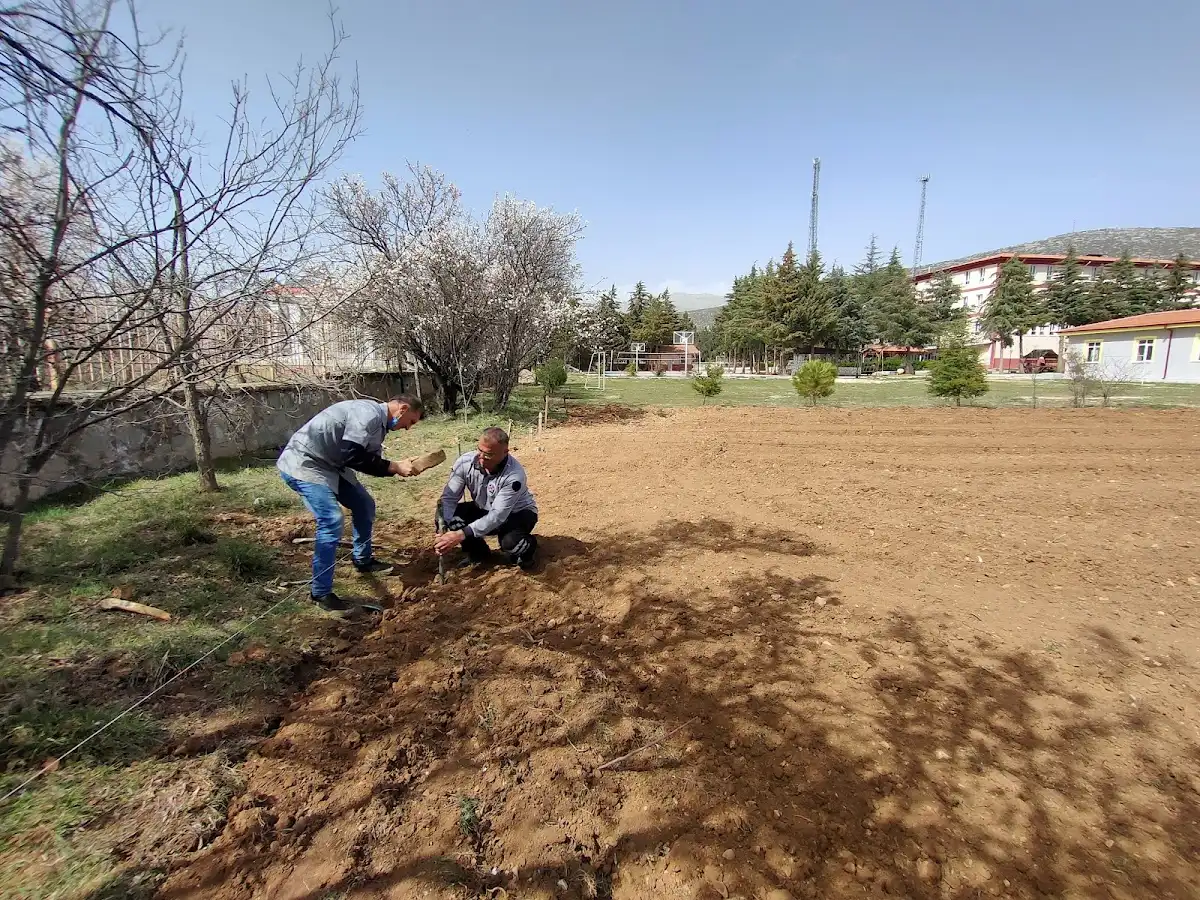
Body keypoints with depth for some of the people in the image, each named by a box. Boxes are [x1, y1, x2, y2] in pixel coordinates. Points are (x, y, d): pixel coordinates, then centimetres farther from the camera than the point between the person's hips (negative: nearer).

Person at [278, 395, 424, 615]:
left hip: (328, 465, 11)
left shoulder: (378, 422, 9)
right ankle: (321, 594, -9)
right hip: (303, 464, -11)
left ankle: (363, 561, 34)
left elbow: (370, 460, 10)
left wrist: (399, 467, -5)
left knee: (364, 505, 15)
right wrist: (394, 467, -21)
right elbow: (353, 456, -30)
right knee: (332, 521, -20)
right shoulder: (369, 414, -23)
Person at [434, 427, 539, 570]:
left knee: (511, 542, -36)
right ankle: (478, 554, 7)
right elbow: (448, 498, -19)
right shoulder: (465, 462, -21)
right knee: (447, 515, -18)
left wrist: (461, 535, -44)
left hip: (517, 513, -5)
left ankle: (527, 546, 4)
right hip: (484, 510, 5)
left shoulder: (514, 475, -34)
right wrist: (442, 530, -35)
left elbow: (497, 516, -36)